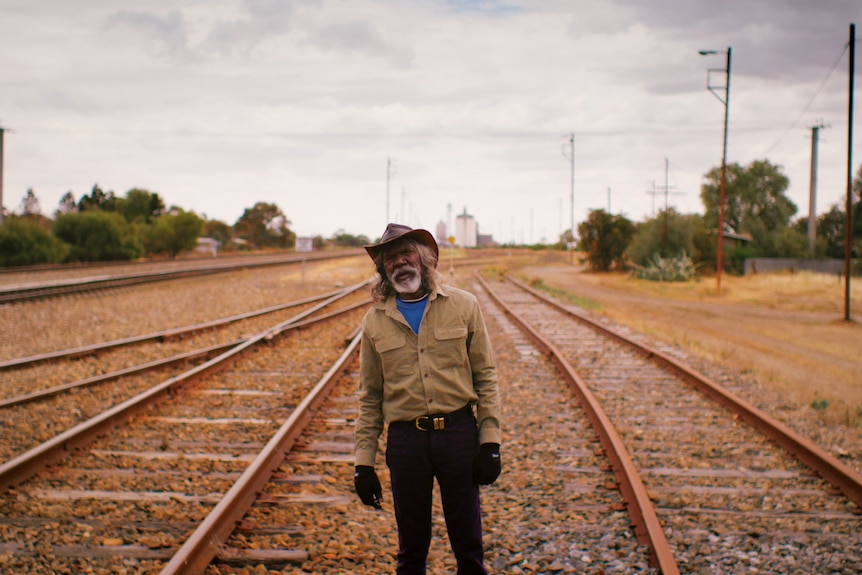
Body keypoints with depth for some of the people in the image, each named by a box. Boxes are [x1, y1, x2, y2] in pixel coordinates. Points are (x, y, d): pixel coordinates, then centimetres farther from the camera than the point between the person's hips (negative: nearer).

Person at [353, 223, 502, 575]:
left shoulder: (462, 305, 1)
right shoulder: (376, 321, 4)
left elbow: (485, 376, 2)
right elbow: (370, 397, 7)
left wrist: (490, 441, -5)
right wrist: (363, 462, 3)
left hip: (459, 432, -1)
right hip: (405, 440, 1)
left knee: (468, 545, 8)